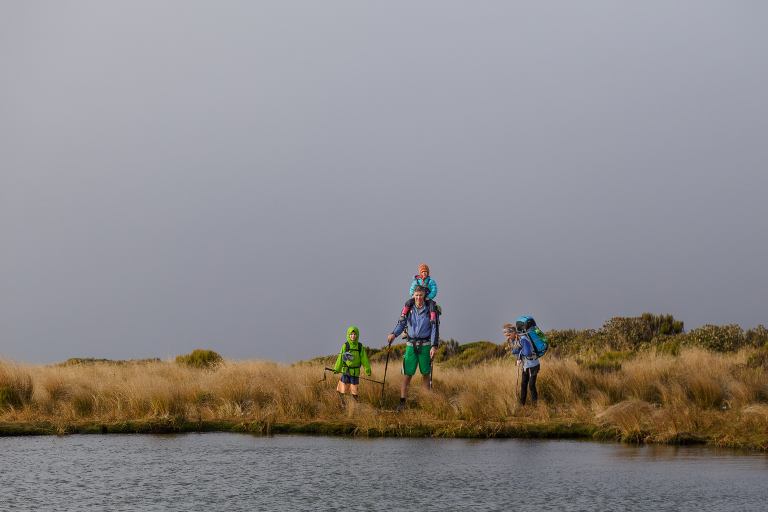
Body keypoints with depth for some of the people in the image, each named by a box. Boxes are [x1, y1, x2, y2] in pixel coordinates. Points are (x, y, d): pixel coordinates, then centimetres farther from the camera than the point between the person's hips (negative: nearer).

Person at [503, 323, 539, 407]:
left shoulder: (523, 339, -25)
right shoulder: (513, 340, 3)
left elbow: (527, 353, -30)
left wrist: (517, 351, -16)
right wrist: (518, 359, -11)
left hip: (532, 365, -9)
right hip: (525, 365, 9)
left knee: (531, 385, -6)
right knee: (523, 384, 13)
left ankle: (535, 405, 2)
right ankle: (521, 404, 21)